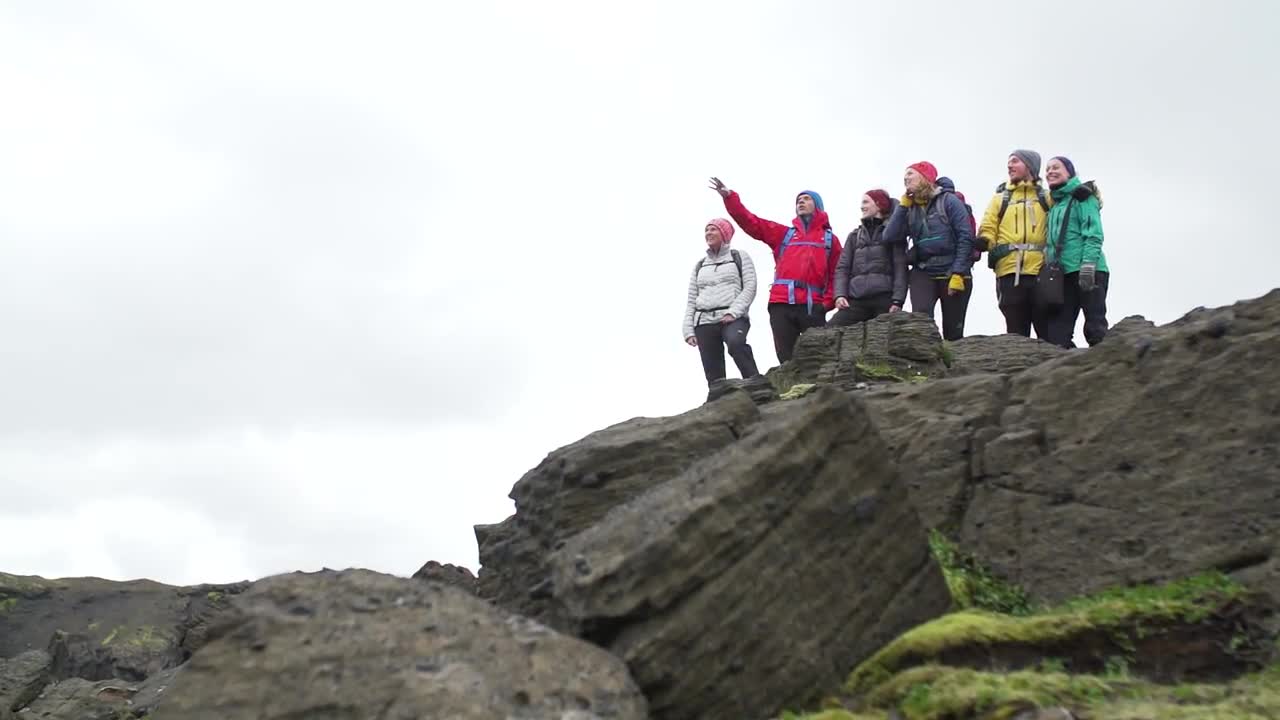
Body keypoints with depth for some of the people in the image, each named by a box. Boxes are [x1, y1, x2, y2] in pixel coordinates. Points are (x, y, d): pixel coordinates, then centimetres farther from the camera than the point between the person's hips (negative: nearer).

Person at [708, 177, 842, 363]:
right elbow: (750, 222, 15)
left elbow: (836, 273, 8)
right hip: (781, 304, 2)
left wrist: (828, 302, -7)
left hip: (812, 306, -2)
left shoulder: (830, 239, 17)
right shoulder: (783, 234, 21)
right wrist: (729, 197, 6)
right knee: (787, 360, -2)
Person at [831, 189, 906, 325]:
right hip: (856, 300, 3)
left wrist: (898, 300, -13)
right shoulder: (854, 236, 22)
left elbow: (900, 268, 0)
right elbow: (842, 268, 14)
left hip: (884, 299, -3)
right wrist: (840, 294, -5)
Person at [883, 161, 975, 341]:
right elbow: (889, 236, 0)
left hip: (952, 273, -3)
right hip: (923, 272, 3)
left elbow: (966, 237, -8)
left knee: (953, 332, 0)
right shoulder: (910, 208, 12)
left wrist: (958, 273, -15)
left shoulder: (949, 201, -2)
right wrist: (903, 204, -1)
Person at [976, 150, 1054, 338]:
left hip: (1041, 271, -1)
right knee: (1016, 332, 5)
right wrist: (984, 240, -12)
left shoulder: (1046, 197, 13)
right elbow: (988, 228, 10)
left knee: (1048, 331, 0)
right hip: (1010, 272, 1)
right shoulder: (1000, 198, 17)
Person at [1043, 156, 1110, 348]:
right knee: (1056, 332, 1)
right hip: (1063, 275, 8)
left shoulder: (1082, 196, 0)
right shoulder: (1055, 202, 22)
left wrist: (1087, 266, -21)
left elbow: (1093, 235, -11)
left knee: (1095, 328, -6)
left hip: (1087, 273, -7)